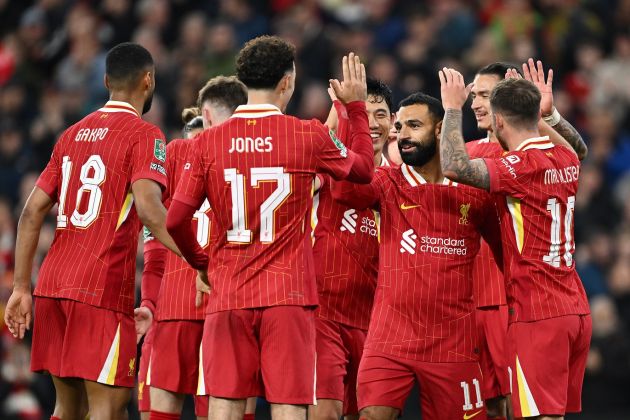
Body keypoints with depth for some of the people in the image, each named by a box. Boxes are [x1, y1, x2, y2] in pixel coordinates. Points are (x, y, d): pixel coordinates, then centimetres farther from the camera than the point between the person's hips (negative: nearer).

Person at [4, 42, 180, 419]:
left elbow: (32, 213, 15)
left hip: (52, 285, 7)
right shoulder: (143, 135, -3)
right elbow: (148, 209, -20)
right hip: (102, 289, -7)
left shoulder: (73, 134, 18)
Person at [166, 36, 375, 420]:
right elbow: (364, 169, 16)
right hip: (289, 296, -2)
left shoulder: (209, 142, 1)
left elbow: (176, 221, 1)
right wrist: (356, 105, 27)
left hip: (228, 298, 2)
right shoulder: (309, 136, -3)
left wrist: (201, 264, 19)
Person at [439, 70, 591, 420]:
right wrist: (546, 108, 35)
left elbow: (455, 167, -26)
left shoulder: (523, 166, -15)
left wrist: (452, 107, -14)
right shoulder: (567, 160, 10)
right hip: (575, 309, 8)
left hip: (537, 313, -8)